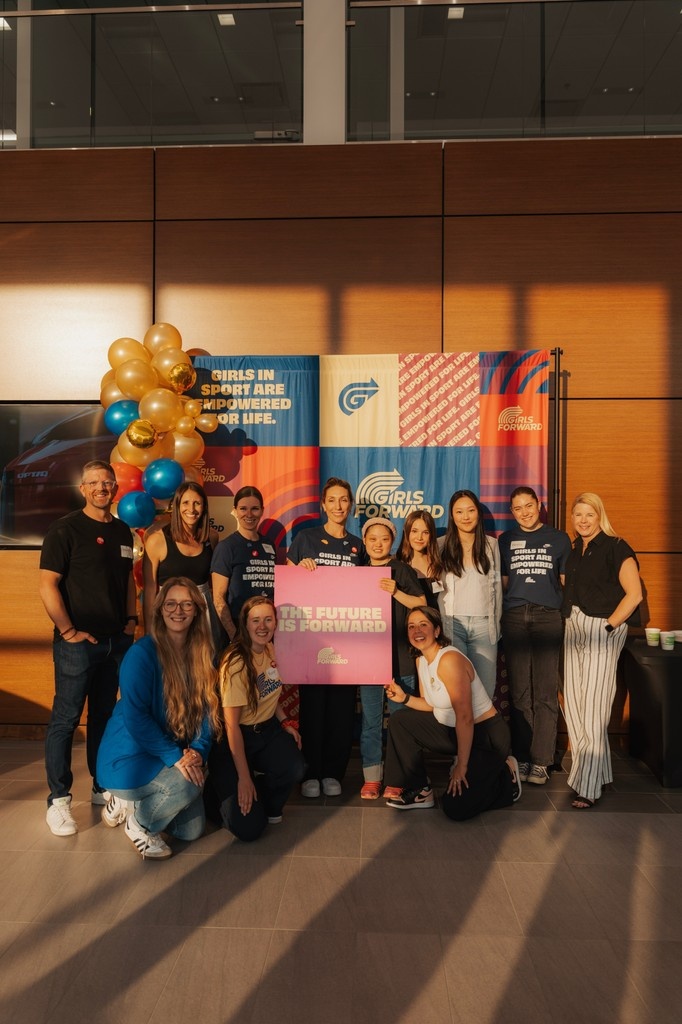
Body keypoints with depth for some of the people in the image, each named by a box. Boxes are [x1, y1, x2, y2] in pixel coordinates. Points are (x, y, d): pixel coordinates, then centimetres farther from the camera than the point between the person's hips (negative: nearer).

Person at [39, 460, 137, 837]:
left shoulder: (122, 531, 11)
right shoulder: (65, 529, -7)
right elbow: (47, 585, -11)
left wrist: (132, 619, 9)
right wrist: (68, 631, -14)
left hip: (117, 641, 6)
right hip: (78, 641, -6)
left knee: (104, 716, 15)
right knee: (65, 718, 1)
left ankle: (103, 788, 28)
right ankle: (58, 799, 12)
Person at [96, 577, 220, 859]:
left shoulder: (202, 655, -1)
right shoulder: (142, 653, -20)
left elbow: (206, 709, 0)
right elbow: (135, 717, -24)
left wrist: (198, 750, -16)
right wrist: (175, 756, -27)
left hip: (174, 757, 7)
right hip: (127, 756, -7)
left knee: (192, 831, 7)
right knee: (188, 783, -31)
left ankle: (131, 803, 29)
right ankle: (138, 824, 0)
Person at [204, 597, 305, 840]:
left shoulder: (273, 651, 0)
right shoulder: (236, 663, -22)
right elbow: (232, 724, -20)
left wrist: (285, 722, 0)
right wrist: (244, 777, -20)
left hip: (268, 729, 6)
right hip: (237, 738, -6)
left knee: (295, 769, -27)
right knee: (248, 828, -15)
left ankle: (269, 806, 8)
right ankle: (224, 792, 19)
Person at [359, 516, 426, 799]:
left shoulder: (402, 571, 2)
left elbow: (421, 604, -2)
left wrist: (396, 592, -17)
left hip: (400, 655, -3)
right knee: (370, 719, 6)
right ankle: (371, 778, 15)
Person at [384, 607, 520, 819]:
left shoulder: (449, 660, -26)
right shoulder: (421, 660, 2)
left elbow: (465, 718, -26)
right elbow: (431, 705, 9)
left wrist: (461, 767, -21)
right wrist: (404, 697, -9)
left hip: (486, 734, -8)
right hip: (451, 729, 8)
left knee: (456, 808, -13)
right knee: (399, 722, 3)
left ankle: (505, 776, 13)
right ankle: (421, 792, 12)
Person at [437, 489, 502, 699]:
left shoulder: (490, 544, 8)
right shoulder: (441, 545, 2)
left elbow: (496, 585, 12)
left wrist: (496, 622, 10)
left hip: (484, 625, 2)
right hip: (451, 623, -2)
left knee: (485, 687, 5)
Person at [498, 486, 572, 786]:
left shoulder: (559, 538, 9)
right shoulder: (506, 540, 13)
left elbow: (567, 580, 11)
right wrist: (507, 605, 5)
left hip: (548, 616, -1)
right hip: (514, 617, 2)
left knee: (545, 691, -3)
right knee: (519, 691, 5)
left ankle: (541, 761, 3)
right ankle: (522, 757, 12)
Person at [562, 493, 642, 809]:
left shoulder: (615, 548, -6)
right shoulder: (572, 551, 14)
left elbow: (634, 594, -10)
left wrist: (609, 626, -13)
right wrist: (568, 622, 6)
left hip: (602, 630, -7)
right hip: (573, 629, 7)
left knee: (593, 709, -7)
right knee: (572, 704, 7)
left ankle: (589, 786, 0)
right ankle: (599, 772, 21)